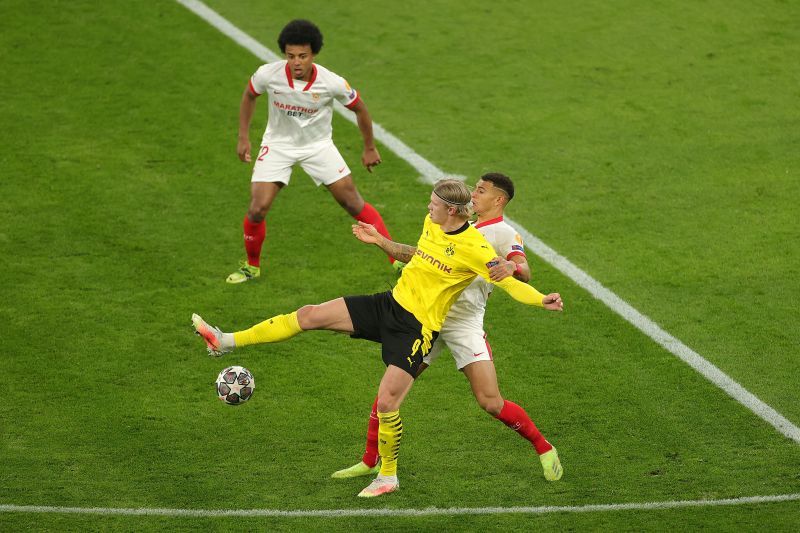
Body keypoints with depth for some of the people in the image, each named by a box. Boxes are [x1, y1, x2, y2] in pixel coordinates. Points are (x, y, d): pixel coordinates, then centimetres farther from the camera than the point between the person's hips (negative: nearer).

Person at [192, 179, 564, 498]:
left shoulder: (474, 247, -17)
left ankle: (388, 476, 11)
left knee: (386, 403, -13)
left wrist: (540, 300, -31)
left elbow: (507, 281, -18)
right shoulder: (431, 224, 4)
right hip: (390, 303, 7)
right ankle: (227, 342, -1)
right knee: (311, 315, -5)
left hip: (417, 327, -7)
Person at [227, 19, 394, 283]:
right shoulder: (268, 74, -23)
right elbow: (249, 95, 2)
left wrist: (370, 148, 6)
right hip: (278, 145, 1)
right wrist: (243, 137, 2)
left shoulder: (332, 83, -25)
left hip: (318, 145, 0)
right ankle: (252, 266, 15)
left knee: (354, 204, -3)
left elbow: (359, 108, -5)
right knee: (257, 209, -11)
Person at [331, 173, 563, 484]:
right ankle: (370, 461, 15)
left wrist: (511, 266, -41)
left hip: (465, 324, -6)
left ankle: (544, 449, 7)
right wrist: (379, 241, 24)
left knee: (491, 403, -13)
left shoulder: (503, 233, -1)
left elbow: (524, 273, -18)